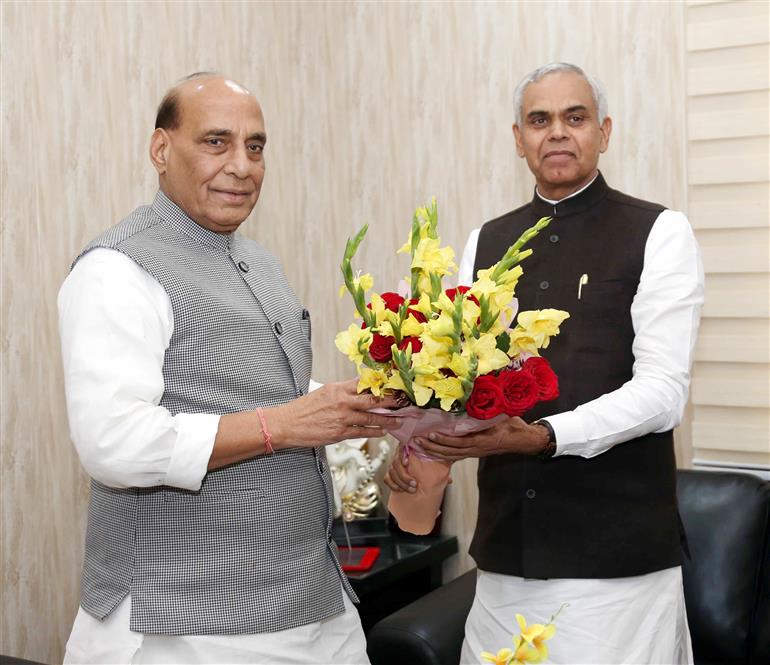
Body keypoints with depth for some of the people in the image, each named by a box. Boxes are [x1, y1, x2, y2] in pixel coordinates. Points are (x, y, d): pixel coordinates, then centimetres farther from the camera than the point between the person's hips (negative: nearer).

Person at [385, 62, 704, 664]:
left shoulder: (658, 234, -3)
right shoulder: (487, 243, 11)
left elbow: (663, 390, -12)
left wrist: (544, 436, -25)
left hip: (616, 553, -4)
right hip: (507, 546, 4)